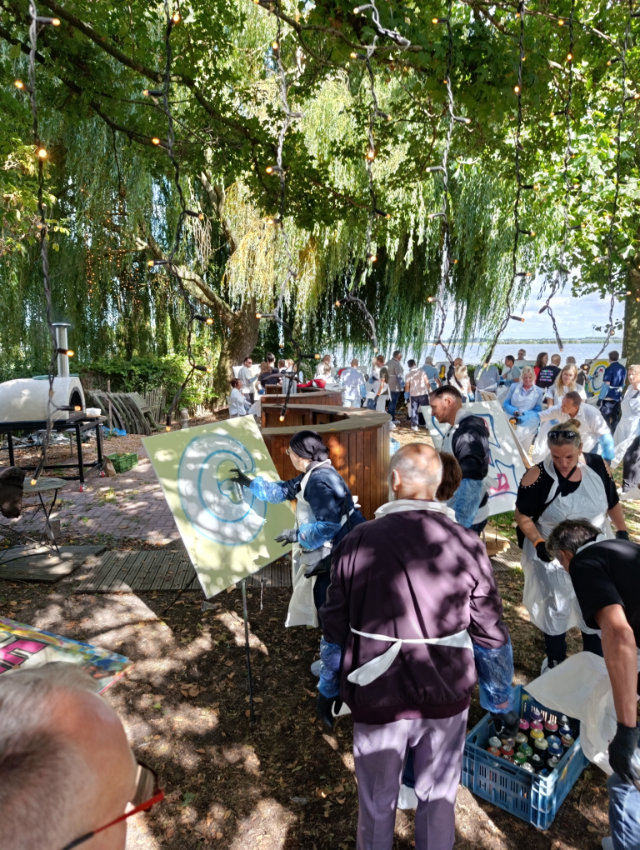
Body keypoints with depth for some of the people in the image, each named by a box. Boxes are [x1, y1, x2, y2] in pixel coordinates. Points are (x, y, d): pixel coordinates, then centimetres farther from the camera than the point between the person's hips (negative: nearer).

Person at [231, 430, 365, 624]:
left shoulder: (320, 480, -26)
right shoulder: (312, 475, 9)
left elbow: (328, 525, -30)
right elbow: (283, 490, 21)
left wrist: (297, 534, -19)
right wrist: (249, 483, 23)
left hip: (335, 557, -11)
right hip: (328, 555, 11)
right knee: (322, 601, 24)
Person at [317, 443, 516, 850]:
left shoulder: (358, 541, -14)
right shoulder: (467, 544, -11)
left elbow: (335, 628, -5)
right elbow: (491, 634, -3)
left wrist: (328, 687, 11)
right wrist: (500, 698, 13)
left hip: (378, 698, -1)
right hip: (446, 697, 1)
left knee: (377, 804, 21)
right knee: (439, 800, 23)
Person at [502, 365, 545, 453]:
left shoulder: (538, 391, 4)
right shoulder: (513, 387, 9)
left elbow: (537, 411, 2)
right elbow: (505, 404, 8)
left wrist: (523, 414, -16)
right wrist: (514, 411, -13)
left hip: (528, 424, -1)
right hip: (511, 420, 1)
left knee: (523, 452, -3)